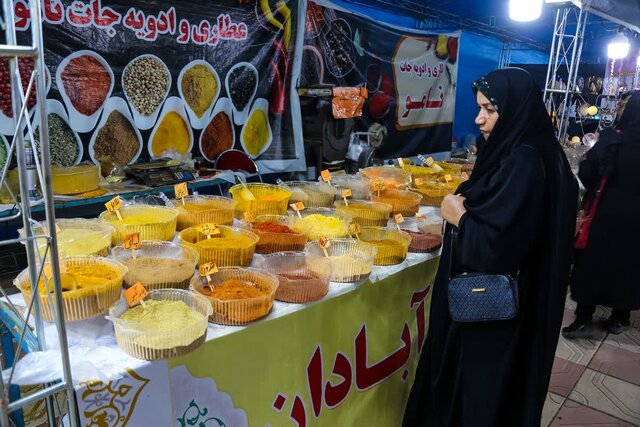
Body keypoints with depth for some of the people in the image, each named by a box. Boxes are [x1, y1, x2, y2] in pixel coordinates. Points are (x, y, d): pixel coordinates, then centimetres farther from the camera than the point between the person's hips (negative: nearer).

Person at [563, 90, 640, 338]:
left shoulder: (612, 137, -14)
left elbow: (586, 174, -12)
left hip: (605, 213, -4)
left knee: (593, 261, 6)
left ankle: (584, 320, 8)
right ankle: (620, 318, 27)